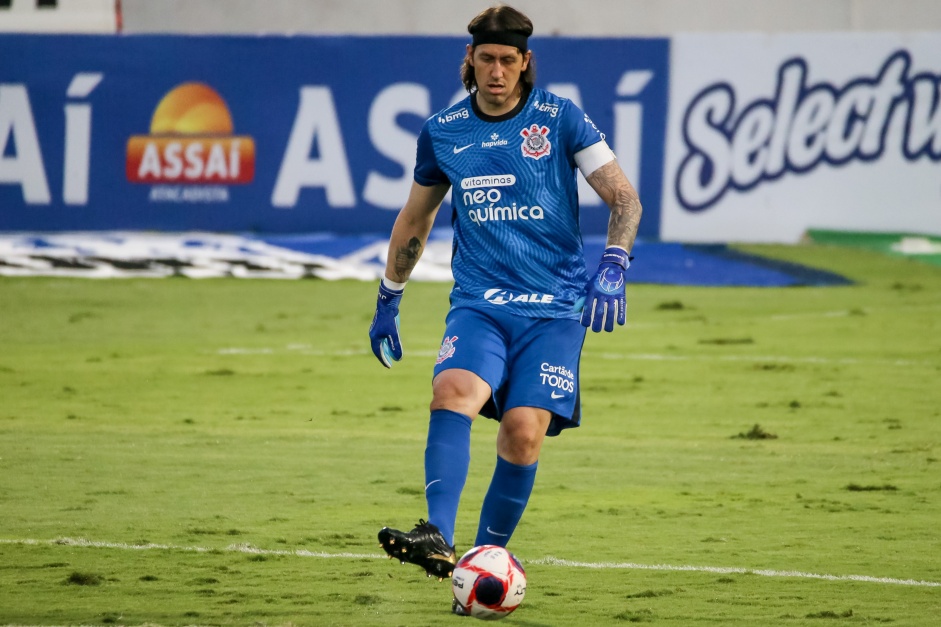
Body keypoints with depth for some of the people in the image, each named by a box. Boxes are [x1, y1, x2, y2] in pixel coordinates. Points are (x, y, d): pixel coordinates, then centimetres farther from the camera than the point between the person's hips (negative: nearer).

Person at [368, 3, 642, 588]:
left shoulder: (559, 118, 0)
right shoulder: (442, 133, 8)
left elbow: (623, 196, 0)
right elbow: (415, 219, 23)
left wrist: (613, 267, -16)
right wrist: (388, 301, 26)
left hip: (554, 306, -1)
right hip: (479, 301, 1)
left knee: (524, 431, -15)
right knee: (453, 391, -27)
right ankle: (438, 539, -39)